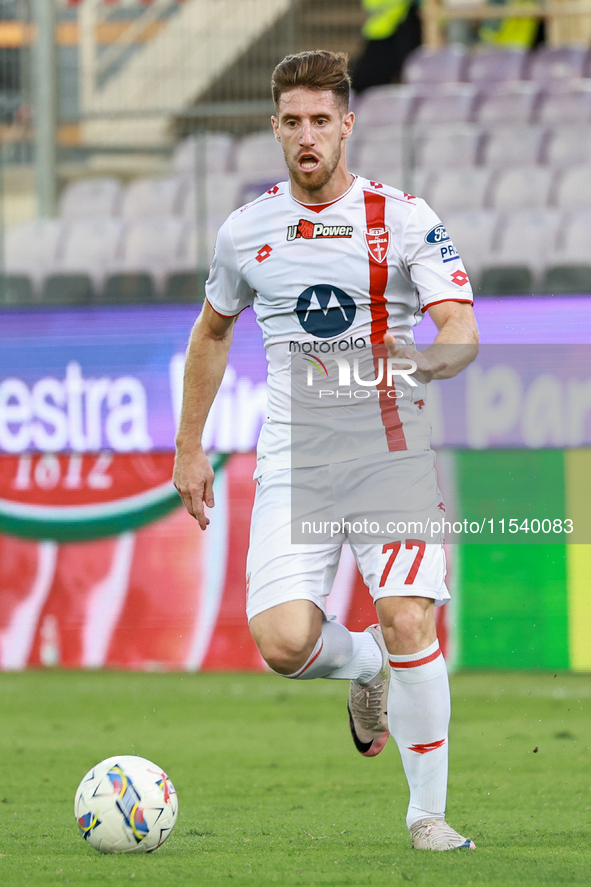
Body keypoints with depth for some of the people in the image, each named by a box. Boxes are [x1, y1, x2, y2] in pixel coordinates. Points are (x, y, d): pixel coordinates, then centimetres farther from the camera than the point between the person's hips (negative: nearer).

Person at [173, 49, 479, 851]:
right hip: (292, 463, 2)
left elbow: (464, 337, -9)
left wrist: (422, 361, -31)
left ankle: (429, 812, 0)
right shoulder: (246, 231, 7)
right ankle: (366, 667, 23)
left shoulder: (404, 220, -3)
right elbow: (212, 332, 23)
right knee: (283, 643, -14)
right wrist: (189, 447, 21)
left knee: (408, 625, -16)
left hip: (391, 454, -2)